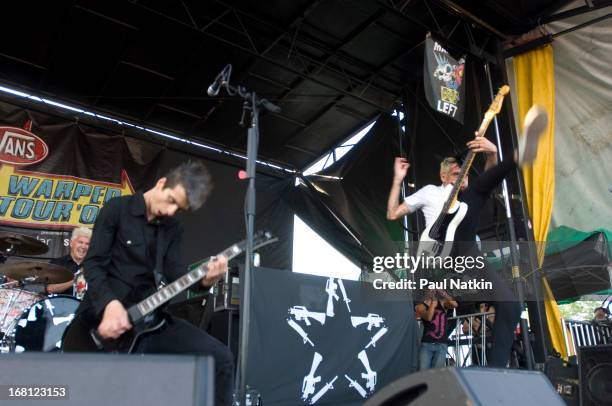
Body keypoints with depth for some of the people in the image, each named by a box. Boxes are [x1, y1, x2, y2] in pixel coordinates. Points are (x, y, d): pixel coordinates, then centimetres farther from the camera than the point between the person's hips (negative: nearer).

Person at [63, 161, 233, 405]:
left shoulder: (173, 229, 11)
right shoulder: (117, 209, -4)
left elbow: (174, 275, 2)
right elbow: (93, 263, -9)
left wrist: (204, 280, -20)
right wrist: (110, 303, -26)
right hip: (103, 313, -4)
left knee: (220, 358, -11)